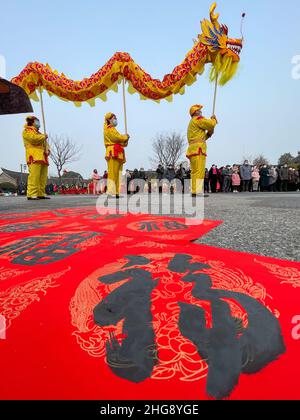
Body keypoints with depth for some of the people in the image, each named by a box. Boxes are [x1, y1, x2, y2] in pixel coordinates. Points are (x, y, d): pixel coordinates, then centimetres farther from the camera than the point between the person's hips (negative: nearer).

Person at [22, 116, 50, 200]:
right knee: (34, 175, -17)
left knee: (43, 176, 1)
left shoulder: (38, 133, 34)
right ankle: (31, 194, -19)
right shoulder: (27, 131, 8)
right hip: (34, 156, -8)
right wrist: (44, 136, 2)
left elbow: (45, 143, 27)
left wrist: (48, 150, 6)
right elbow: (34, 139, -12)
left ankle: (41, 194, 4)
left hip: (42, 157, 8)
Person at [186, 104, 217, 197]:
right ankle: (197, 192, -21)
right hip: (198, 148, -10)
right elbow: (211, 124, -10)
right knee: (199, 171, -16)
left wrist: (208, 134, 16)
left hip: (192, 148, 10)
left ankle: (194, 191, 5)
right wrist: (214, 119, 11)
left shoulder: (192, 123, 31)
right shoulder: (197, 119, 1)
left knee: (194, 171, 6)